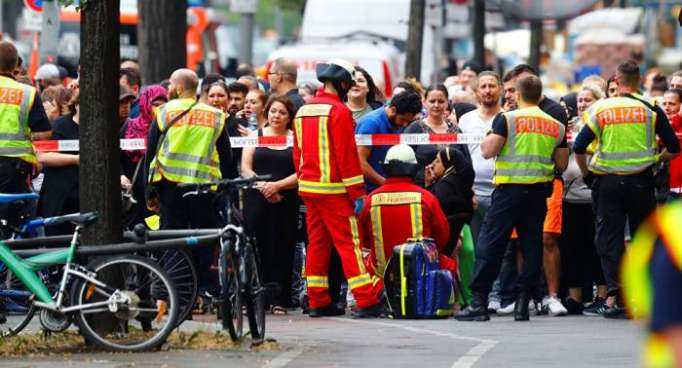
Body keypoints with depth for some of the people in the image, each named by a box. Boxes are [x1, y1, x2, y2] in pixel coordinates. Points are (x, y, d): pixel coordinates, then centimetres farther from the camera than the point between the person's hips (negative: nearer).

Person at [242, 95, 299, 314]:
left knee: (282, 249, -2)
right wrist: (263, 187, -11)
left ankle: (279, 300, 3)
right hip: (257, 200, 1)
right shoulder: (255, 136, 13)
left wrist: (277, 185, -14)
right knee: (255, 248, -5)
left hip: (286, 202, -1)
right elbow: (245, 169, 4)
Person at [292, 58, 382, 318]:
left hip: (308, 187, 8)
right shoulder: (339, 111, -12)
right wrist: (357, 192, -13)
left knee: (317, 243, 11)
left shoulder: (303, 112, 13)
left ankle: (318, 301, 12)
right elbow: (347, 155, -15)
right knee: (349, 243, -8)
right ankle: (366, 301, -13)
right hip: (334, 189, -8)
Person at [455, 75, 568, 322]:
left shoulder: (507, 119, -5)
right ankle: (522, 302, 3)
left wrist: (486, 140, 11)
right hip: (539, 190, 4)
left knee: (490, 244, -2)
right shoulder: (556, 126, 9)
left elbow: (488, 151, -11)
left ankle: (479, 302, -6)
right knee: (531, 245, 7)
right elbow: (562, 164, 13)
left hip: (510, 188, -4)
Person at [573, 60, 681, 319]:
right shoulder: (650, 109, 0)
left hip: (607, 182, 0)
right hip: (640, 181, 0)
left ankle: (618, 299, -6)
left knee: (609, 239, 4)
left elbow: (579, 147, -6)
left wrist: (585, 173, 9)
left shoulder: (600, 109, -1)